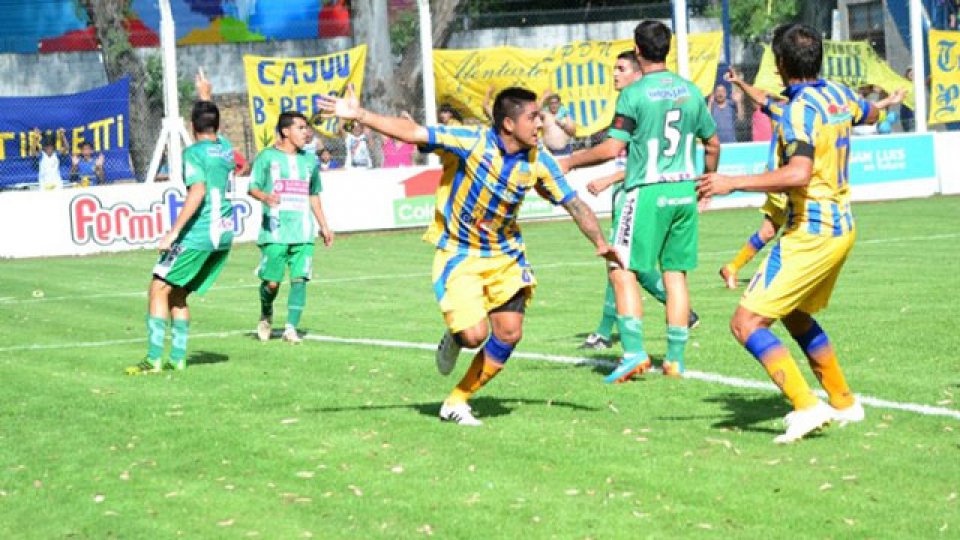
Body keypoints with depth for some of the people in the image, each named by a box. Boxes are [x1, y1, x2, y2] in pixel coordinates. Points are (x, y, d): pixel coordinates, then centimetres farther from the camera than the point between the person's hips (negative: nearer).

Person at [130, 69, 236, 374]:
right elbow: (214, 130, 37)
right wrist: (206, 96, 49)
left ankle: (154, 359, -10)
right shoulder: (225, 149, 12)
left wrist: (173, 233, -24)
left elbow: (198, 192, -23)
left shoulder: (194, 153, -10)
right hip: (223, 234, 8)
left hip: (198, 234, -8)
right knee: (177, 294, 15)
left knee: (159, 288, -3)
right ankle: (178, 359, 11)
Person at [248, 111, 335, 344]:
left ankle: (291, 328, -6)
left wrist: (324, 226, 22)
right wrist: (265, 197, -22)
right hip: (275, 231, -4)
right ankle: (266, 316, 26)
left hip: (303, 232, 4)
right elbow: (253, 187, 0)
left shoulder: (310, 160, 16)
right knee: (272, 281, -3)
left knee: (299, 279, -8)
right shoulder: (267, 156, 2)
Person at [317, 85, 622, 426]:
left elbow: (574, 204, -1)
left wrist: (600, 242, -13)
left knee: (509, 333, -4)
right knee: (475, 334, -16)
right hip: (458, 254, -4)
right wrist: (359, 115, -37)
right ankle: (454, 339, 25)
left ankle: (457, 402, 15)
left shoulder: (538, 161, -10)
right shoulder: (471, 142, -23)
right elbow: (412, 132, -27)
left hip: (505, 256, 4)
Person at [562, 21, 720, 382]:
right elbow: (713, 143, 17)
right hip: (684, 191, 6)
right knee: (676, 274, 8)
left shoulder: (634, 95, -9)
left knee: (622, 271, 0)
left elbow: (611, 149, -12)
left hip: (647, 191, -6)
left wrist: (569, 162, 1)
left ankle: (634, 352, -10)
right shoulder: (690, 91, 9)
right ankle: (675, 360, 8)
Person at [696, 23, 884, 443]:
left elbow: (799, 174, -35)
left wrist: (733, 183, -32)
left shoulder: (799, 111, -20)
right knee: (795, 315, 28)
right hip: (841, 226, 9)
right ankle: (843, 402, 35)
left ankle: (807, 407, -19)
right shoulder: (838, 95, 6)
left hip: (811, 235, -9)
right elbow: (870, 114, 30)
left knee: (746, 323, -10)